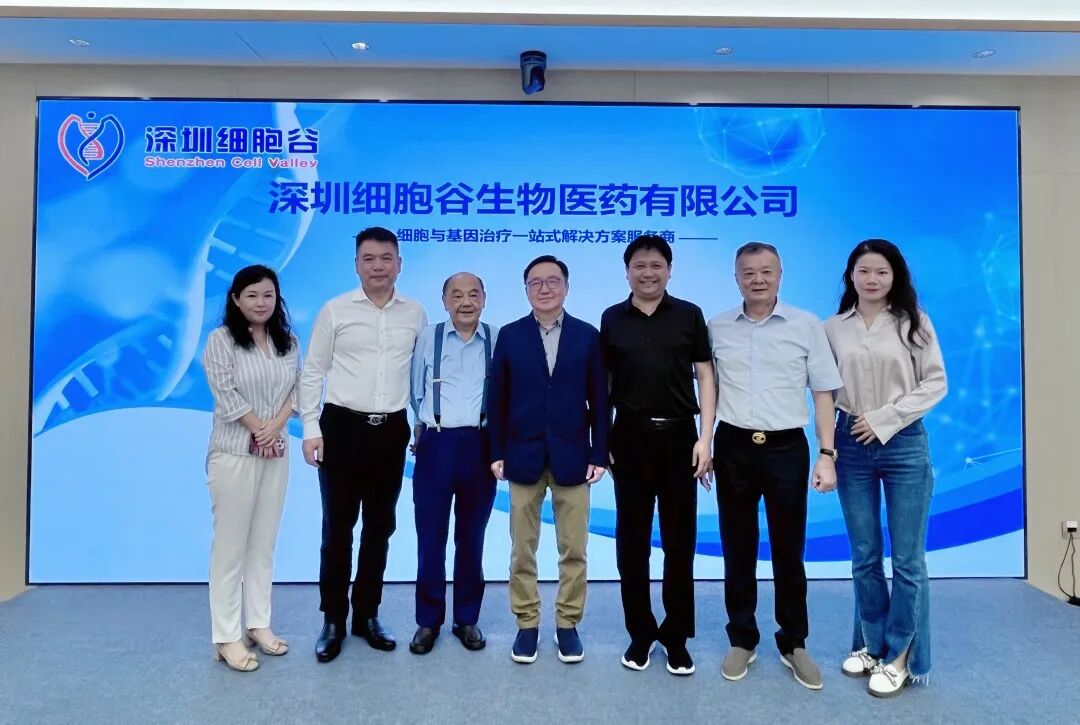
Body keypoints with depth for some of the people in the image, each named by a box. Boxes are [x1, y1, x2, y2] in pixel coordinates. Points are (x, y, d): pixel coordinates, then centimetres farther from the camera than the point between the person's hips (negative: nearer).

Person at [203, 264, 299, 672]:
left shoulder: (288, 341, 10)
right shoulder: (220, 339, -5)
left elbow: (298, 387, 4)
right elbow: (226, 396, -12)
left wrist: (276, 427, -11)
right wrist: (260, 431, -10)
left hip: (277, 453, 5)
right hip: (234, 453, -5)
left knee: (264, 543, 11)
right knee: (231, 545, 1)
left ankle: (259, 624, 21)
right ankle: (227, 637, 8)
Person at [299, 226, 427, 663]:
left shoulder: (416, 314, 4)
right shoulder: (335, 311, -2)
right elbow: (312, 373, 0)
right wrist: (311, 428, -7)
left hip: (392, 430, 3)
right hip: (343, 426, -2)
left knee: (380, 526, 11)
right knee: (338, 526, 5)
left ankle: (367, 615, 26)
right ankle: (333, 620, 20)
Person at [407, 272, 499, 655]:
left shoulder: (499, 339, 2)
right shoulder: (426, 338, 4)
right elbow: (416, 392, 12)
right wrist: (430, 424, 12)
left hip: (480, 446, 0)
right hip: (436, 444, 0)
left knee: (472, 536, 10)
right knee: (430, 535, 5)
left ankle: (467, 619, 24)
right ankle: (428, 620, 20)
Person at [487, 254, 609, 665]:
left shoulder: (588, 336, 1)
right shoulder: (510, 335, 2)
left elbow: (599, 400, 1)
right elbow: (497, 399, 2)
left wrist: (600, 454, -3)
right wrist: (497, 453, -2)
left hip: (572, 456, 0)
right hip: (524, 456, 0)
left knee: (573, 550, 8)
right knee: (522, 550, 9)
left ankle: (568, 624, 24)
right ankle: (527, 624, 24)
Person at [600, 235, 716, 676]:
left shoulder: (689, 315, 3)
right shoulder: (612, 319, 6)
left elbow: (705, 376, 2)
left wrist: (705, 437, -6)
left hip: (679, 435, -1)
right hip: (631, 437, 1)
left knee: (679, 541, 6)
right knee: (631, 541, 8)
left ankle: (676, 637, 20)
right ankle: (639, 632, 22)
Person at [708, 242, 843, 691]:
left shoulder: (807, 326, 0)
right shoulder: (716, 328, 3)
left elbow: (823, 394, 1)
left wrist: (827, 455, -4)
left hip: (786, 448, -1)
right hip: (733, 447, 1)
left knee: (788, 549, 8)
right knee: (737, 549, 11)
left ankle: (793, 643, 26)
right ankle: (742, 639, 26)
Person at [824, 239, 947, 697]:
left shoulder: (914, 323, 0)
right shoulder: (834, 328, 4)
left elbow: (935, 384, -2)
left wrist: (884, 419, -11)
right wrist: (825, 448, 0)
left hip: (904, 444, -1)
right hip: (852, 446, 2)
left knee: (907, 557, 3)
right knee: (864, 556, 11)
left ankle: (900, 657, 19)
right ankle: (871, 644, 28)